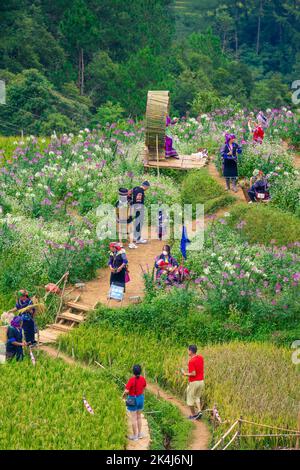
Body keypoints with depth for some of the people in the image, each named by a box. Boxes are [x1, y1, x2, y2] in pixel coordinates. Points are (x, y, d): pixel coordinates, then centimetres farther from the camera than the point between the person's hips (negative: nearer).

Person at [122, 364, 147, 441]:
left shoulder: (131, 380, -25)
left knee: (133, 418, 7)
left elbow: (126, 391, -24)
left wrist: (123, 396, -2)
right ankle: (140, 434, 29)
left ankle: (135, 436, 16)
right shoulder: (142, 379, -7)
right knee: (139, 416, 21)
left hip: (133, 400, -6)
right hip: (140, 398, 6)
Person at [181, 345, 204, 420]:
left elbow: (193, 374, -23)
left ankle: (193, 415, 19)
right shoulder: (201, 357, 2)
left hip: (193, 382, -7)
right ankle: (199, 411, 5)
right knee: (197, 397, 22)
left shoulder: (191, 361, -21)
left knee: (190, 399, 11)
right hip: (201, 381, 7)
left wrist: (185, 374, -7)